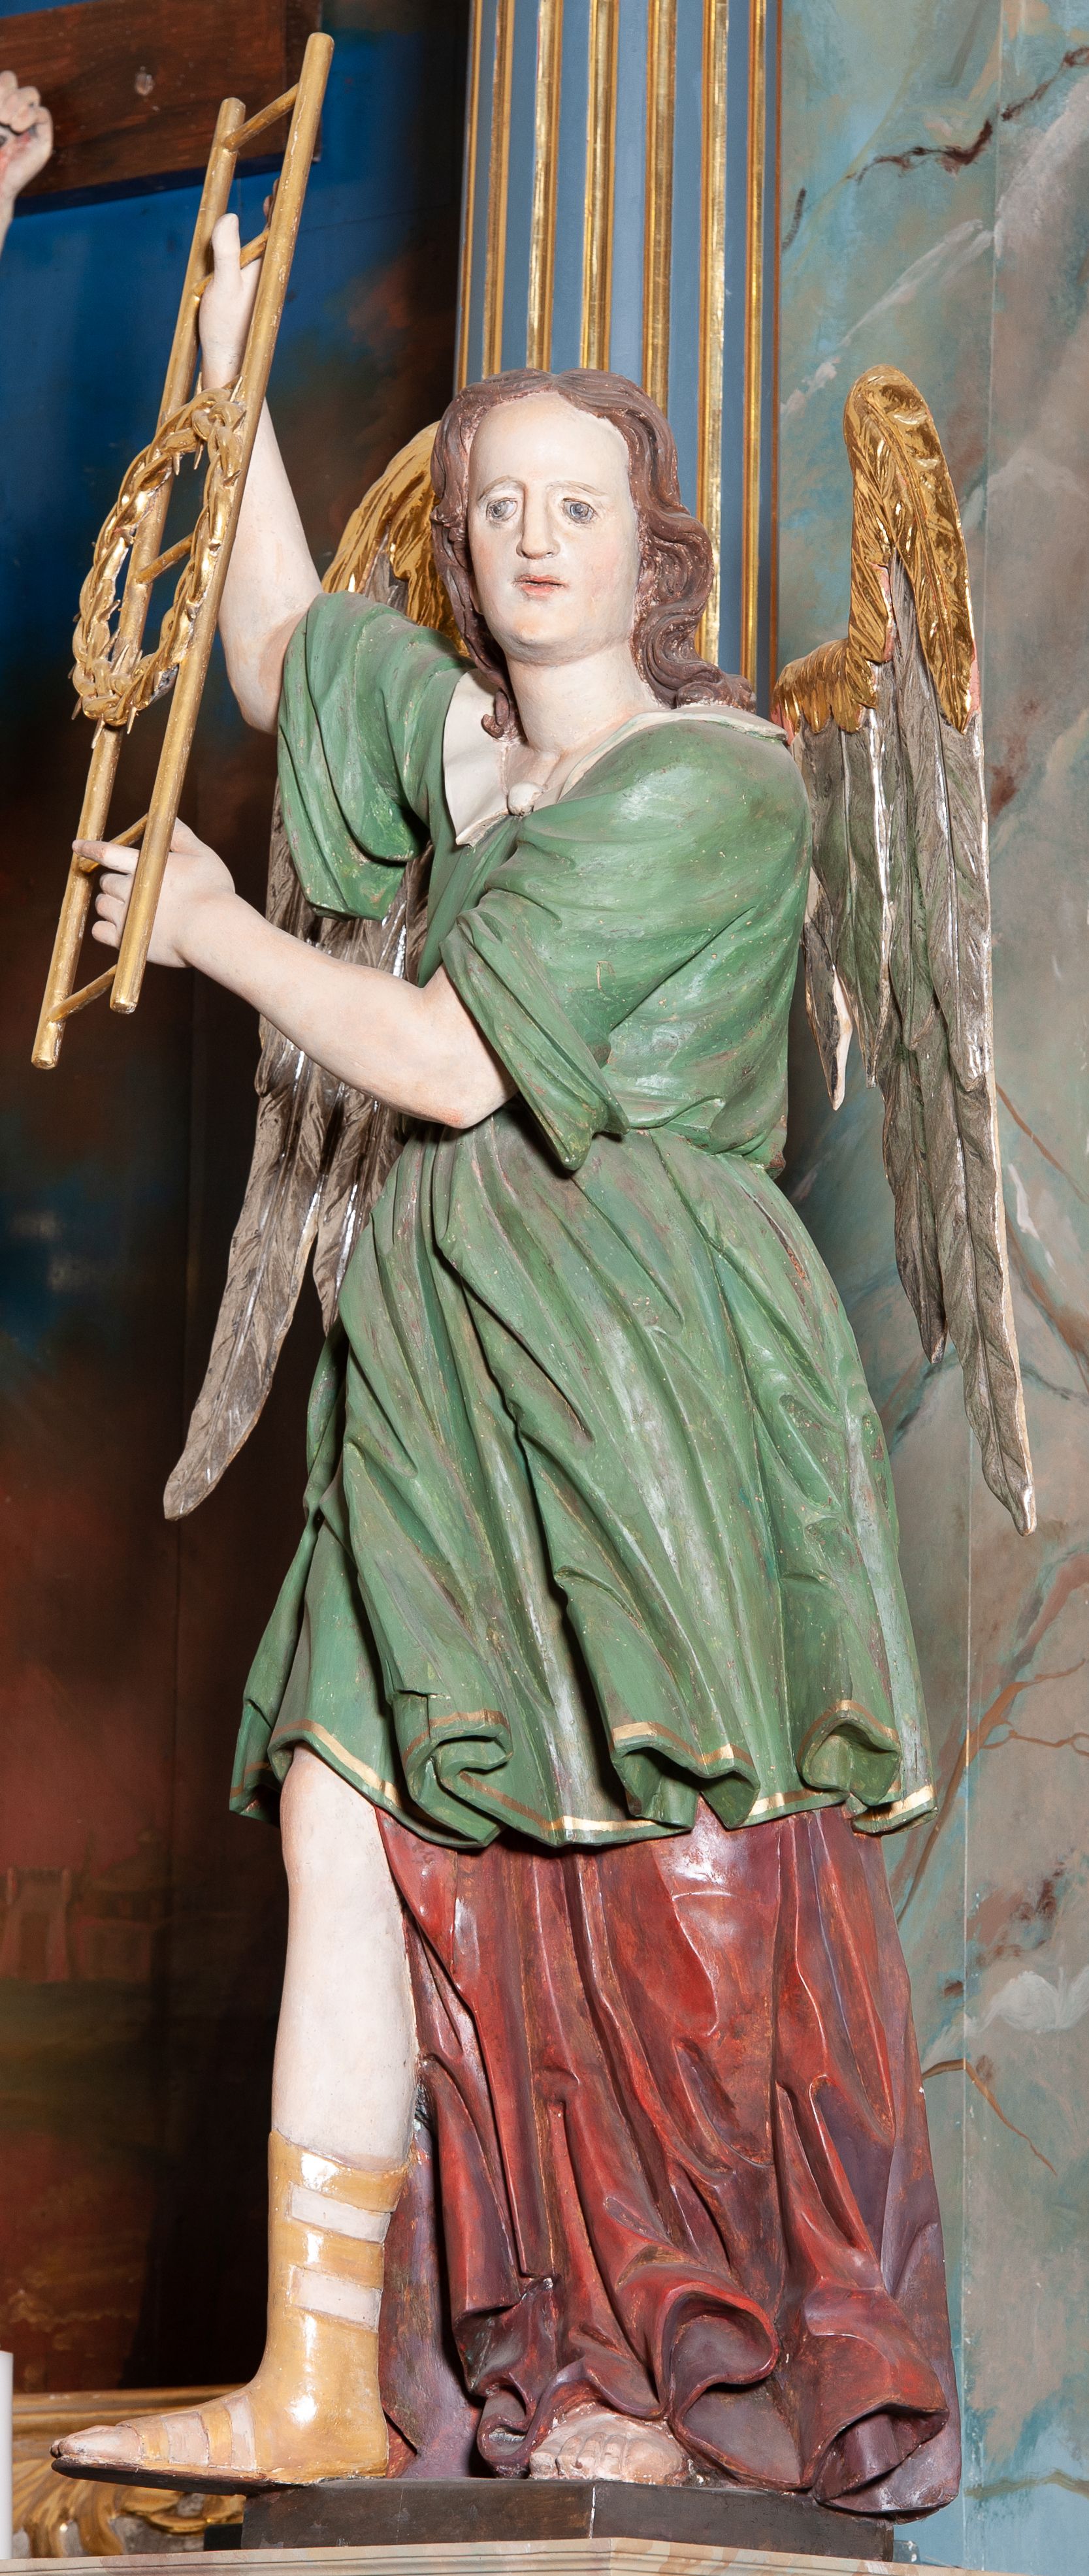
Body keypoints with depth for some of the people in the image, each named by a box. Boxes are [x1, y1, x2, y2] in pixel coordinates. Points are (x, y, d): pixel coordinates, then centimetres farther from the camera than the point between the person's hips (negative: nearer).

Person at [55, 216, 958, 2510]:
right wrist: (228, 380, 29)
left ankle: (718, 2390, 0)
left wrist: (218, 934, 2)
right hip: (446, 1362, 7)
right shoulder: (457, 736, 15)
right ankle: (322, 2386, -2)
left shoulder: (712, 781, -7)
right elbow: (281, 651, 35)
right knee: (349, 1825, -3)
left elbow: (447, 1064, -12)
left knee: (689, 1879, -8)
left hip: (642, 1352, -7)